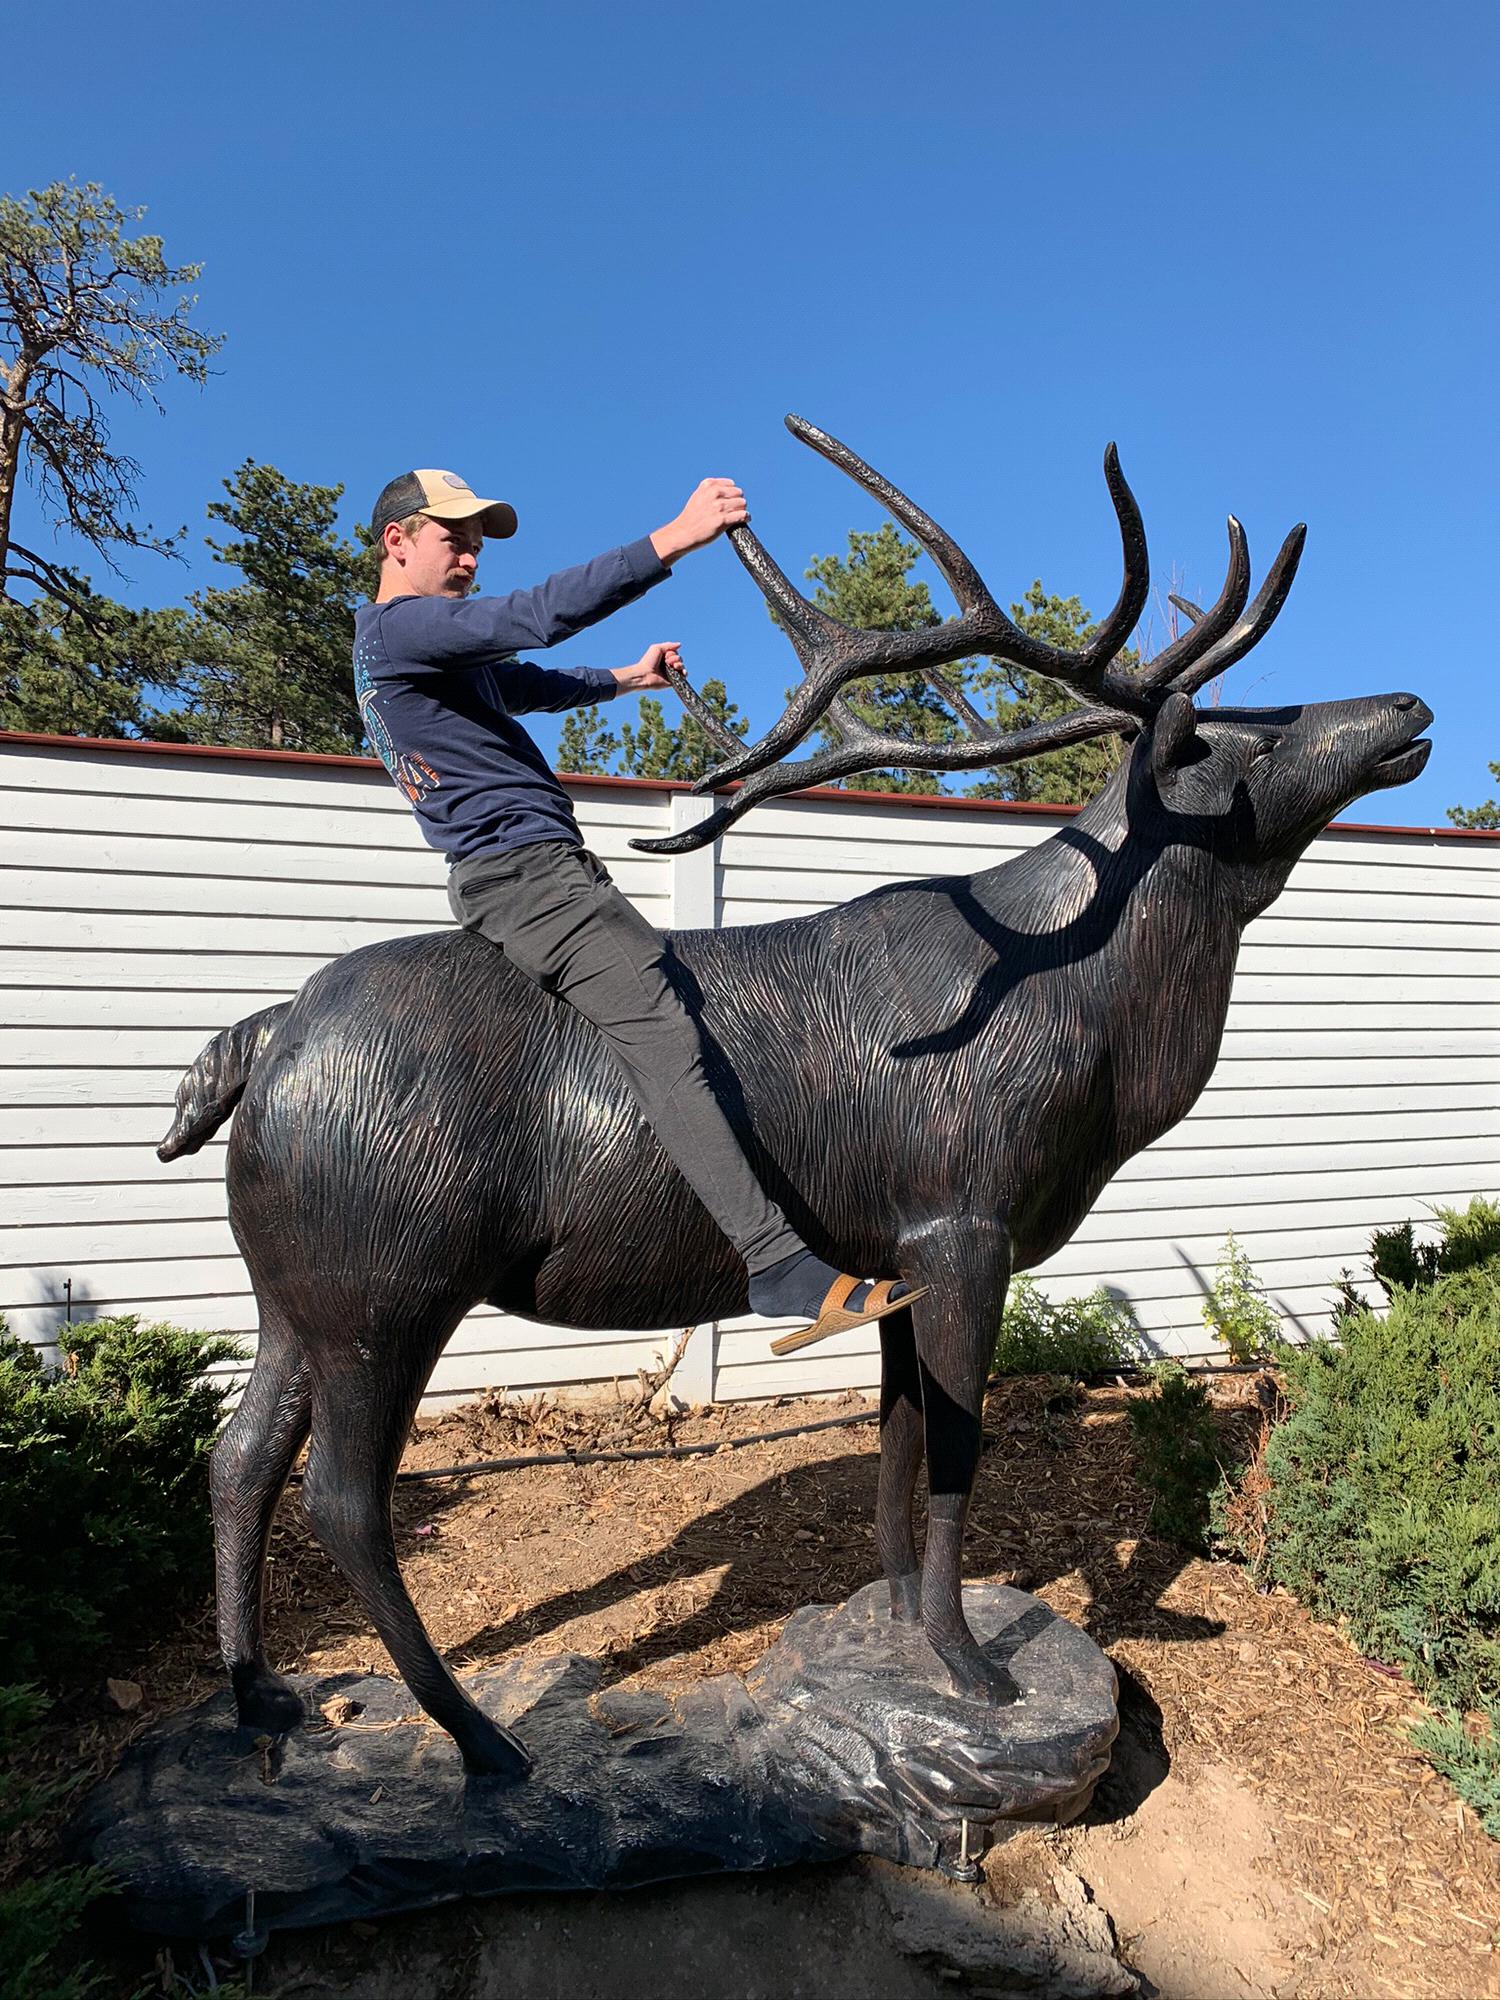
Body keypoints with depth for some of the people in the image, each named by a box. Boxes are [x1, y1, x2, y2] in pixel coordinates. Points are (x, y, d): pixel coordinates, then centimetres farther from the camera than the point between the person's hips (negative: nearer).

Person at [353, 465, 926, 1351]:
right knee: (663, 1038, -21)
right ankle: (783, 1265, -27)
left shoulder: (432, 647, 25)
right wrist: (673, 538, -23)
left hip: (537, 873, 12)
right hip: (526, 869, -12)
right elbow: (539, 616, -21)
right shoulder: (397, 626, -8)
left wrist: (628, 677, 37)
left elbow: (535, 682, 38)